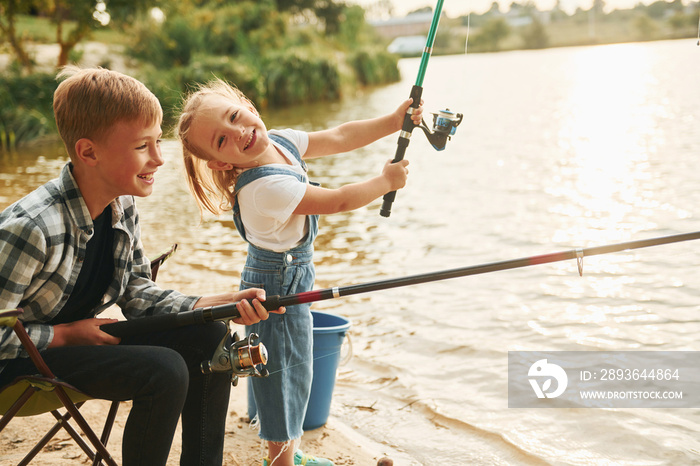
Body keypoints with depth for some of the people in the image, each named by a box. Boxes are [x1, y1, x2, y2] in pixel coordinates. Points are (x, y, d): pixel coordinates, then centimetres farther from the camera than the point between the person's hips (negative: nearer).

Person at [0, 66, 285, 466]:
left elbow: (138, 294, -1)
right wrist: (68, 334, -19)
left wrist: (224, 303, -12)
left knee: (209, 336, -5)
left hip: (83, 335, 8)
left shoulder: (123, 207, -5)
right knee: (164, 371, -26)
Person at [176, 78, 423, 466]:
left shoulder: (279, 141, -6)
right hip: (278, 288, -9)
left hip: (290, 278, 9)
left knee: (292, 374, 22)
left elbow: (340, 137, 5)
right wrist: (386, 181, -10)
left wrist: (393, 121, -1)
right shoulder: (264, 187, -33)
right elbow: (338, 201, -24)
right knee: (286, 378, 6)